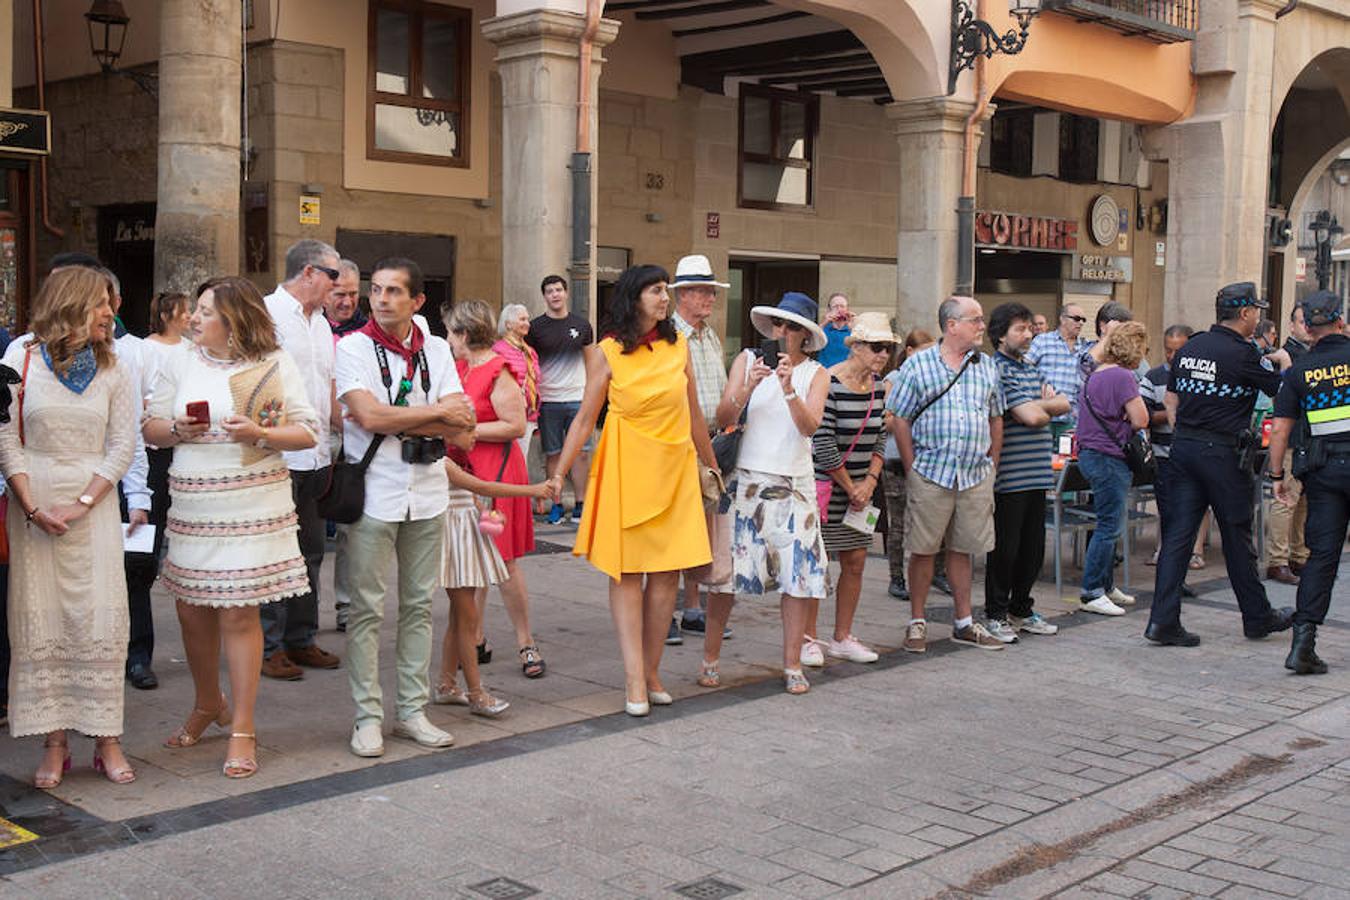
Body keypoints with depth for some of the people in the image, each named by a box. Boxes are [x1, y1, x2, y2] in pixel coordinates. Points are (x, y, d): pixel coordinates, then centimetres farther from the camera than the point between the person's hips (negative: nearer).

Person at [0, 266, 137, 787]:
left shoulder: (112, 370, 7)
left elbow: (122, 446, 3)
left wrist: (83, 503, -8)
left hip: (93, 506, 1)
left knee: (100, 621, -2)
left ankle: (106, 739, 5)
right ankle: (54, 744, 7)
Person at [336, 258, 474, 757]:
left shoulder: (437, 351, 8)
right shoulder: (353, 347, -3)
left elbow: (461, 431, -2)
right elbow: (369, 416, -18)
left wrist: (396, 419, -13)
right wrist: (437, 413, -8)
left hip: (427, 492, 4)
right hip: (373, 492, -4)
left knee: (419, 604, 9)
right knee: (367, 608, -1)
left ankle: (413, 711, 18)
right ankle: (368, 716, 8)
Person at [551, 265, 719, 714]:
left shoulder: (678, 344, 8)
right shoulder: (608, 353, -3)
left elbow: (692, 412, 15)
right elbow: (585, 418, -1)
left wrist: (712, 465, 20)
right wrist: (560, 472, -8)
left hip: (675, 467, 4)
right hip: (625, 468, -4)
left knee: (667, 572, 2)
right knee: (626, 571, -3)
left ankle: (651, 671, 12)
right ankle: (634, 680, -2)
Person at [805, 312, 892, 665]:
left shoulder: (878, 385, 7)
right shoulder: (828, 383, -16)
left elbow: (879, 438, 12)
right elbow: (823, 444, -18)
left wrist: (870, 481, -2)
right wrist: (850, 487, -10)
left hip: (860, 487, 7)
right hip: (825, 486, -7)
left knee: (855, 562, 9)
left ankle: (842, 638, 20)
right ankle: (808, 639, 9)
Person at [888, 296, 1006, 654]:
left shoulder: (987, 367, 11)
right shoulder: (918, 365, -1)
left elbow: (996, 419, 17)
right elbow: (899, 420, -1)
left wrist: (990, 466, 10)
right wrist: (913, 469, -4)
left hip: (975, 477, 3)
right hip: (930, 474, -3)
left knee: (962, 550, 11)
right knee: (922, 550, 2)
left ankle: (964, 623, 20)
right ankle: (917, 623, 12)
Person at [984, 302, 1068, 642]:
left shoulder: (1031, 369, 17)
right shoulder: (997, 370, -11)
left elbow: (1063, 405, 11)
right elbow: (1031, 416, -17)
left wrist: (1041, 404, -7)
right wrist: (1047, 405, 4)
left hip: (1037, 473, 8)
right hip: (1009, 475, -8)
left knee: (1033, 548, 13)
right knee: (1005, 548, 1)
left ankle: (1021, 610, 26)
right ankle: (995, 615, 12)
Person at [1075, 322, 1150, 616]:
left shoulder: (1095, 374, 11)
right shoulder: (1122, 376, -16)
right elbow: (1141, 420, -17)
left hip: (1090, 455, 10)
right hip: (1109, 459, -10)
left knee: (1108, 525, 17)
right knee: (1108, 527, -5)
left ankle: (1106, 586, 24)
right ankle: (1092, 593, -2)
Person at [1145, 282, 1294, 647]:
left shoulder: (1190, 348, 9)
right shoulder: (1243, 354, -12)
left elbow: (1170, 398, 14)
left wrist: (1184, 436, 17)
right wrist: (1283, 360, 16)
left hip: (1183, 448, 6)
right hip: (1223, 452, -6)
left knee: (1177, 534, 3)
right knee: (1237, 536, 7)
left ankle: (1163, 620, -2)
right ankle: (1258, 617, 23)